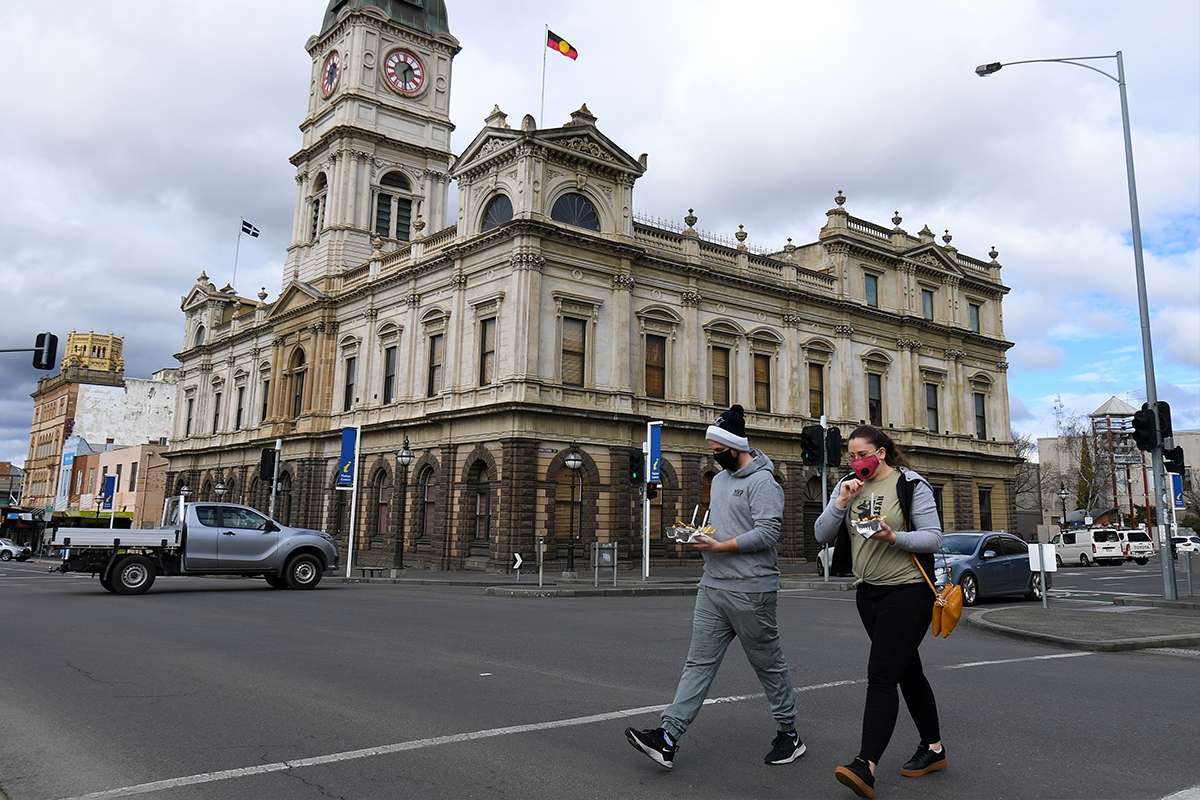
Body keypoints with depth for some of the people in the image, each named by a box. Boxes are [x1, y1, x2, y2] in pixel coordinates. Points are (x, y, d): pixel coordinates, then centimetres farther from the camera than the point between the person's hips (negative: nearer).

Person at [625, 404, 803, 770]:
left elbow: (767, 533, -21)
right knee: (699, 662, 2)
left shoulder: (763, 482, -12)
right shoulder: (719, 478, 17)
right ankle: (669, 737, -2)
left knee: (769, 664, 7)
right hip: (712, 587, 8)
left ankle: (789, 734, 26)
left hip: (750, 591, -8)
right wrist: (700, 534, 7)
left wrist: (718, 546, -19)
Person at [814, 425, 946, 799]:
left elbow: (933, 538, -11)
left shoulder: (911, 484, -8)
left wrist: (894, 536, -27)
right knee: (907, 670, 17)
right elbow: (822, 536, 1)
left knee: (881, 674, -15)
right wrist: (840, 503, -15)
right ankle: (933, 748, 31)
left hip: (907, 590, -6)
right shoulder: (847, 486, 7)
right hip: (869, 591, 7)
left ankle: (866, 765, -19)